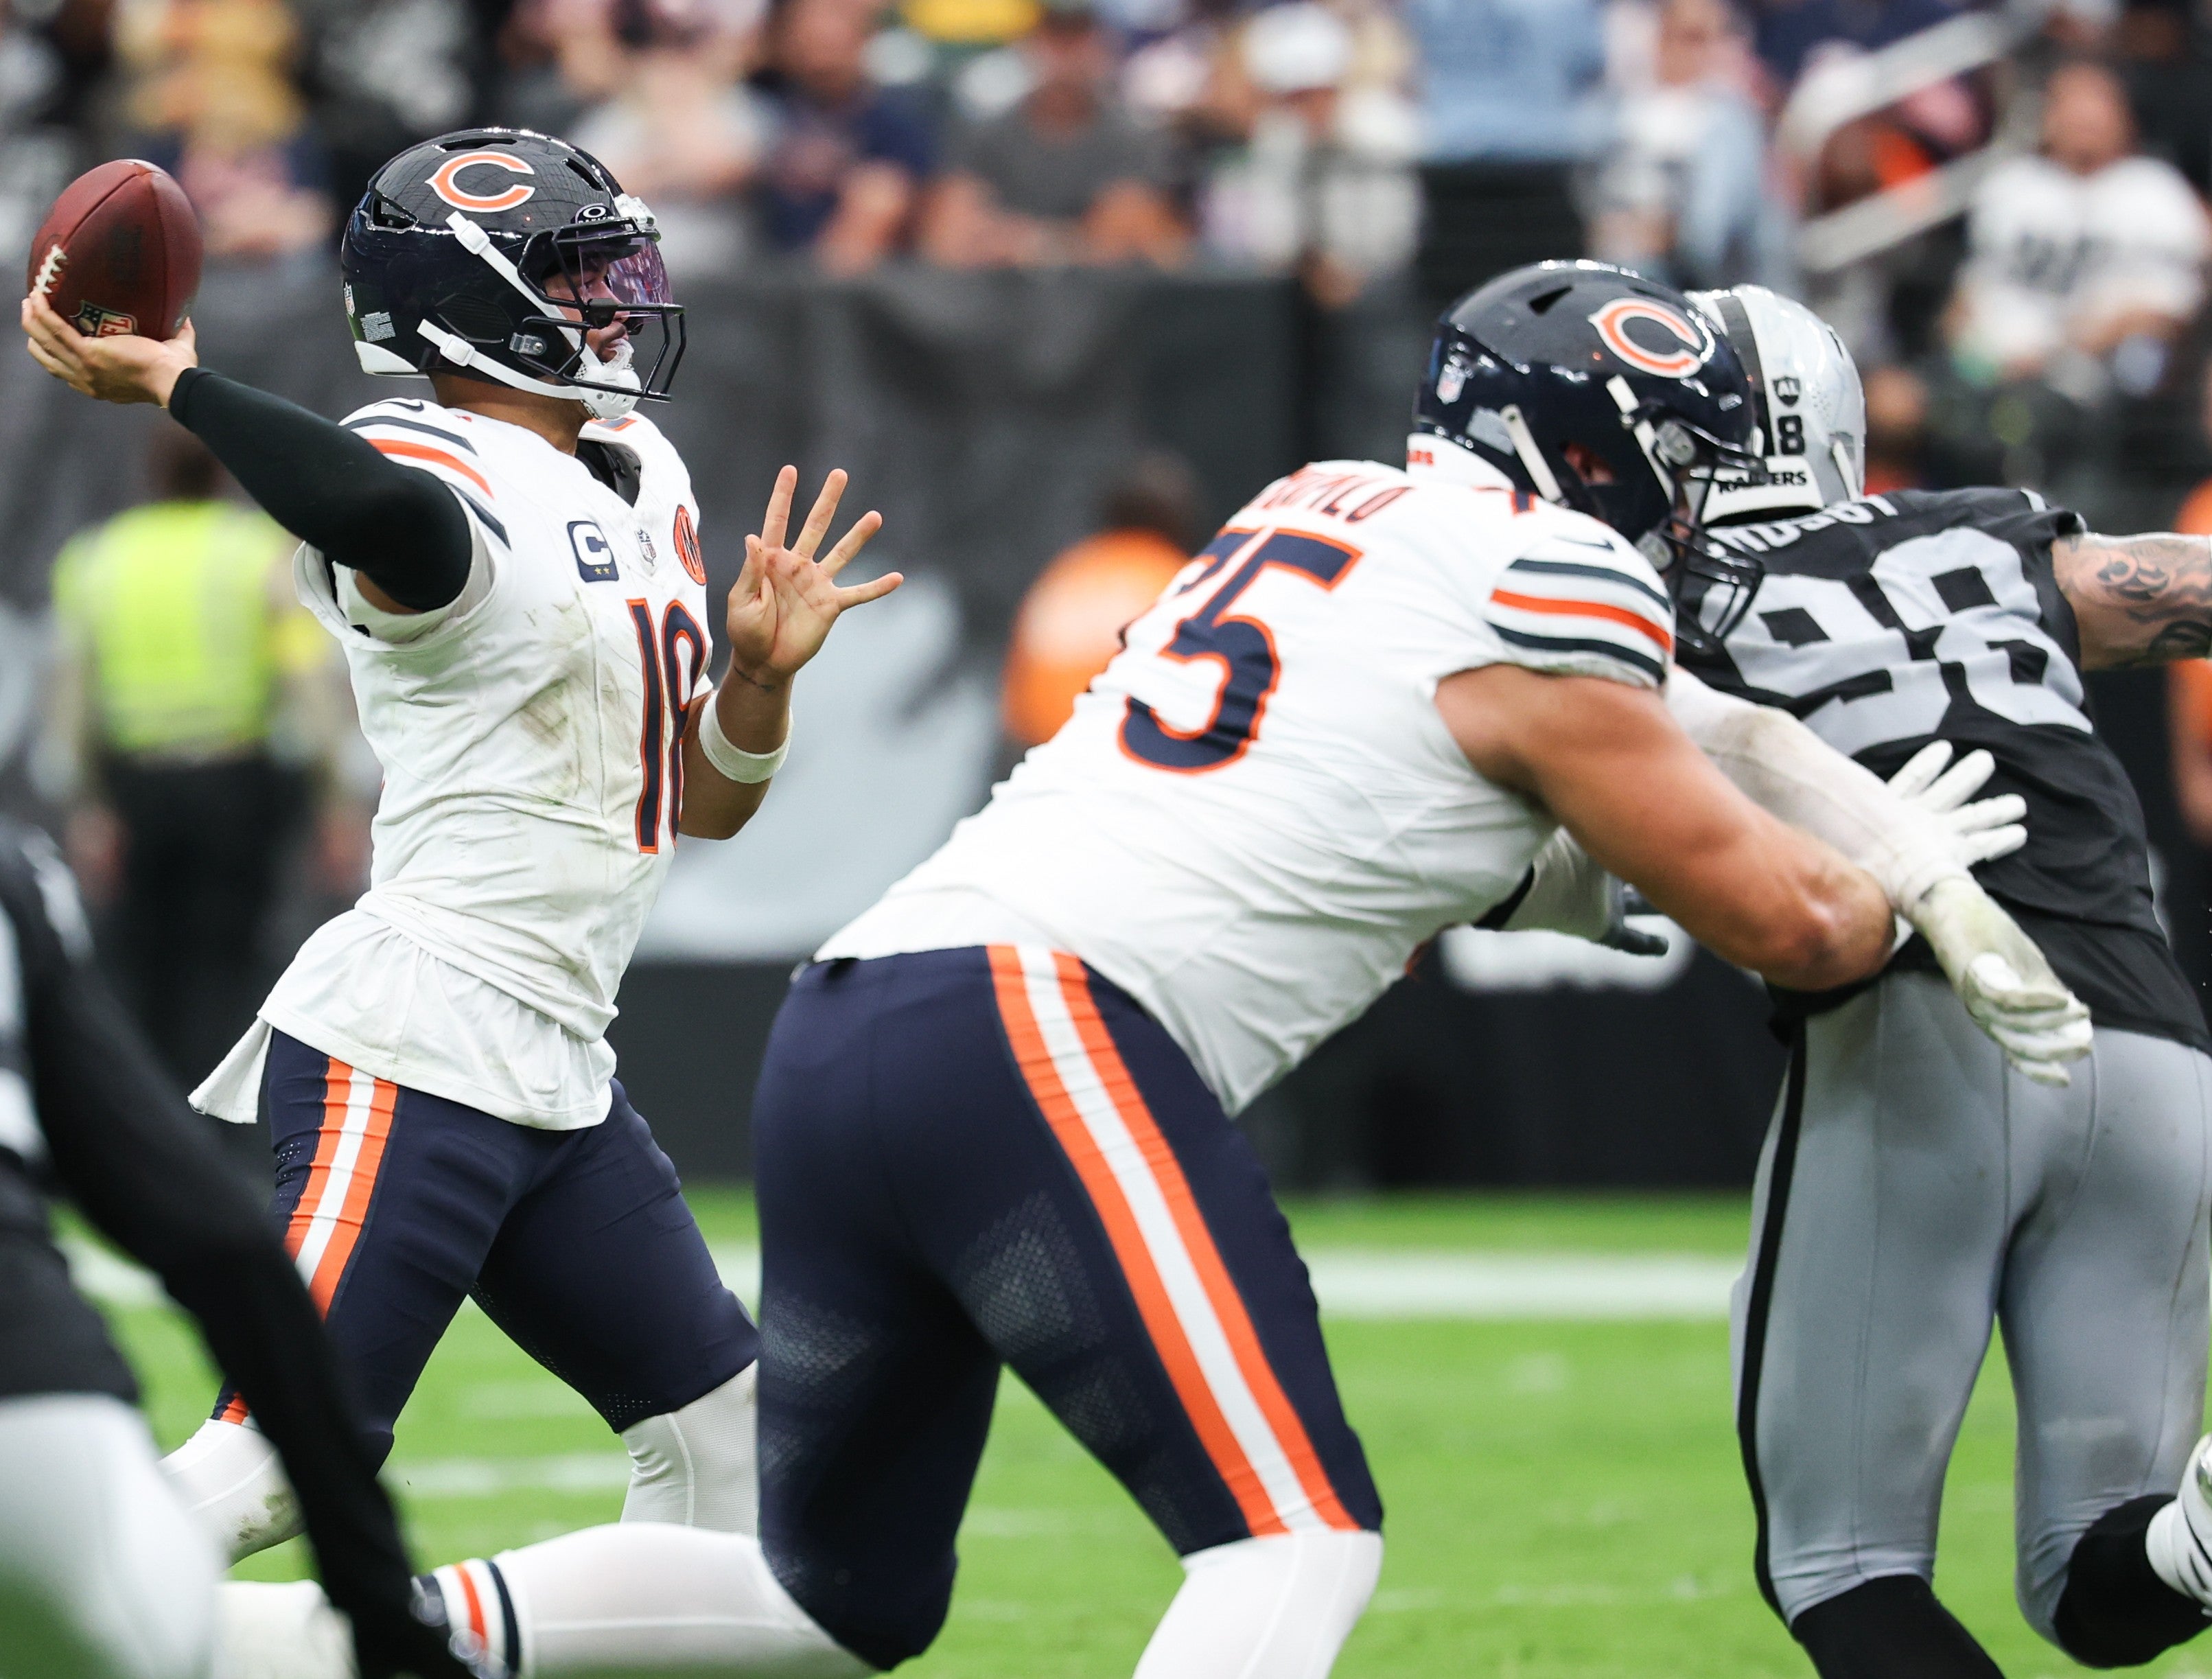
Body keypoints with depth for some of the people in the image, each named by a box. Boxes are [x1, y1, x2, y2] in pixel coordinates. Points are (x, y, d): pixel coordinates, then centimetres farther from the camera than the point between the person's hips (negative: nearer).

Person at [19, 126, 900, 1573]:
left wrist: (763, 670, 1)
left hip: (558, 1076, 10)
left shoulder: (644, 479, 17)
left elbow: (704, 802, 20)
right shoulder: (436, 483, -12)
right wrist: (170, 383, -31)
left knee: (722, 1427, 13)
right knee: (278, 1467, -16)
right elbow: (390, 515, -41)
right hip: (407, 1059, -10)